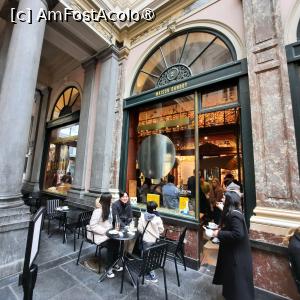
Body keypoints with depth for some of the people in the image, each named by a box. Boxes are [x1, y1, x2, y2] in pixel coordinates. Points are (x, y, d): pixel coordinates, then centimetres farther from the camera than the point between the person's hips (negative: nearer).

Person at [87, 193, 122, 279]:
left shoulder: (107, 208, 2)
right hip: (96, 234, -7)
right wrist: (105, 231, -24)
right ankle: (109, 268, -6)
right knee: (111, 242, -23)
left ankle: (114, 264, 3)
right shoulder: (98, 210, -23)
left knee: (116, 240, -15)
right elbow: (92, 226, -24)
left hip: (105, 231, 7)